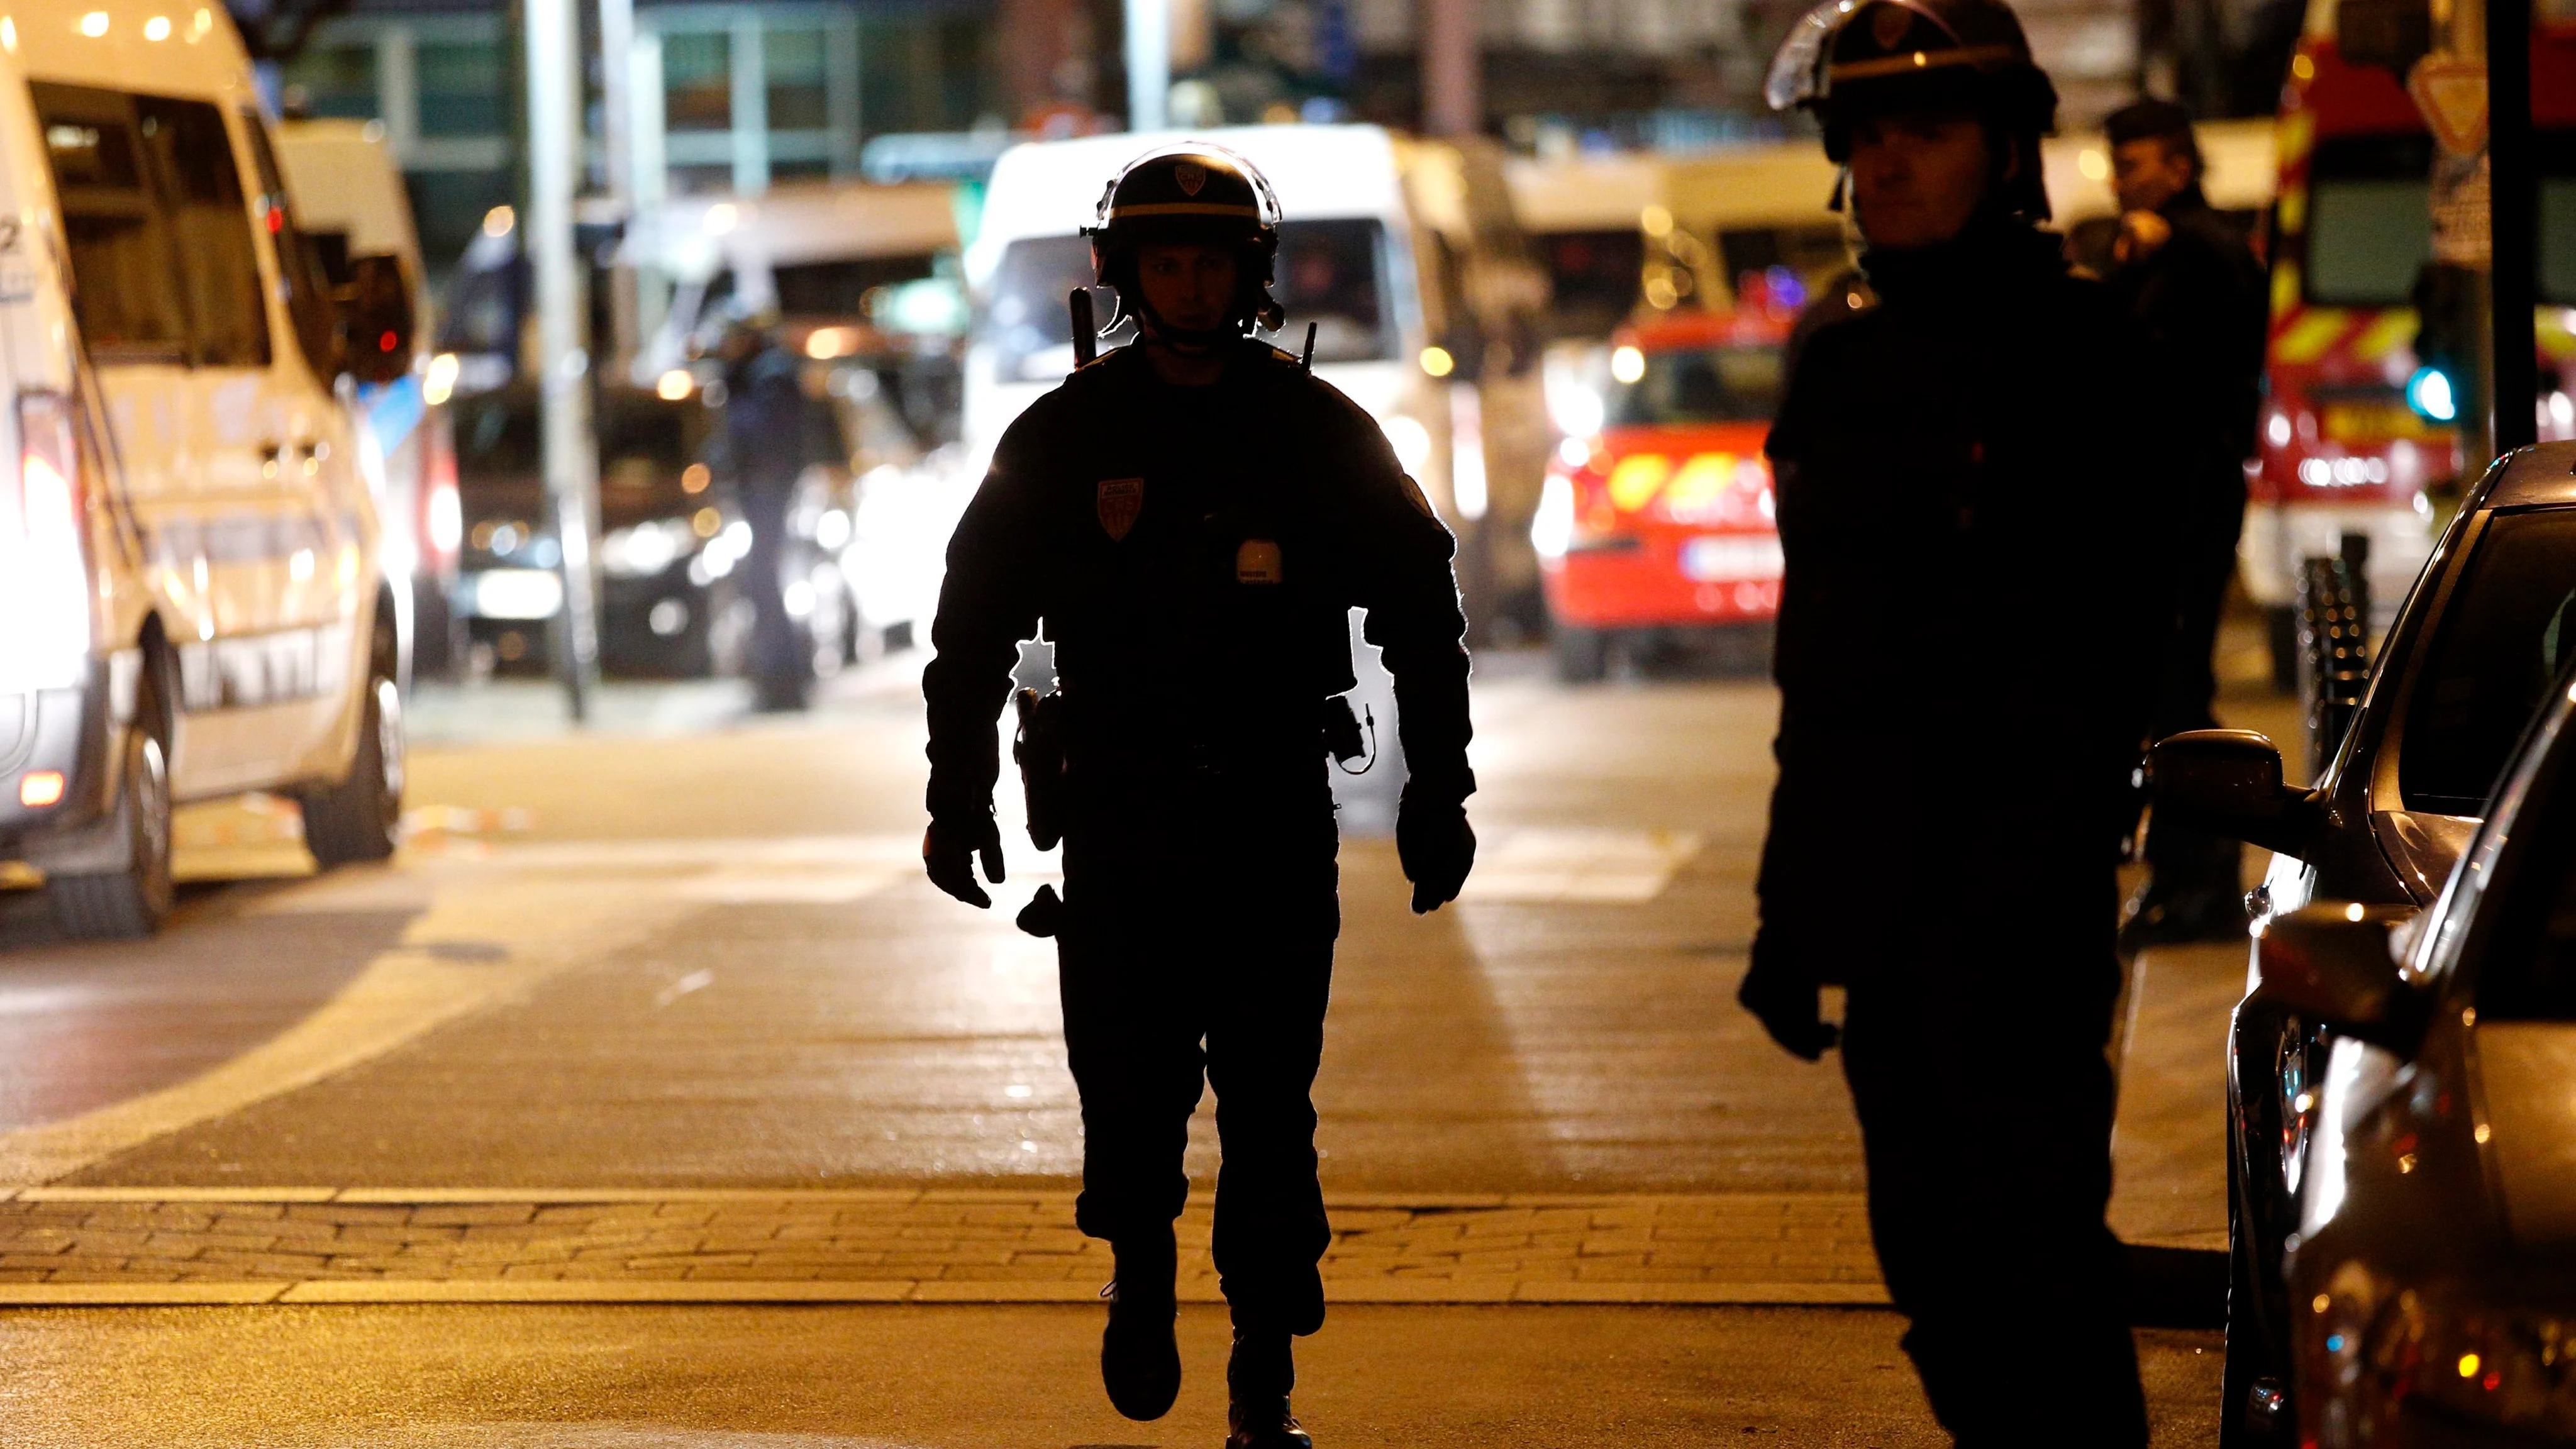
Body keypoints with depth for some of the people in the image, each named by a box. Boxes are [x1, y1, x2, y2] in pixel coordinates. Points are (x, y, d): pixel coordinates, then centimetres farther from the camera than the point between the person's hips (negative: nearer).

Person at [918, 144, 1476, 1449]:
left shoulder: (1318, 434, 4)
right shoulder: (1064, 439, 4)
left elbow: (1421, 614, 8)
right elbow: (973, 625, 10)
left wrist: (1439, 792, 4)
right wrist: (959, 796, 4)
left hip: (1275, 816, 0)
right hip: (1118, 814, 0)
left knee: (1268, 1106, -2)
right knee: (1129, 1087, -8)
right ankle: (1142, 1270, 22)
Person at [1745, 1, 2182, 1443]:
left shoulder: (2074, 348, -6)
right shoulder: (1844, 365, 15)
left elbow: (2107, 640, -12)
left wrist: (2042, 876, -20)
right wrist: (1793, 906, 17)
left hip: (2018, 894, -7)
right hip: (1879, 893, 7)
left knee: (2034, 1241, -9)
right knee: (1935, 1254, 9)